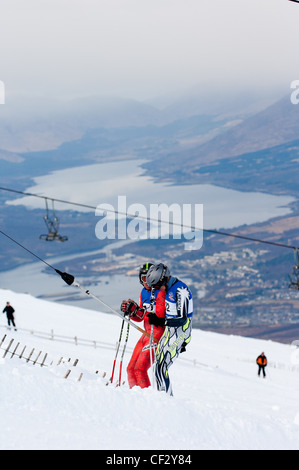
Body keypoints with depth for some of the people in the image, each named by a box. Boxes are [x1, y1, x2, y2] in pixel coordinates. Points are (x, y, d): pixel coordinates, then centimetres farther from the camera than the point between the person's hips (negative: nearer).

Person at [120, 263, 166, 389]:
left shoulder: (160, 292, -12)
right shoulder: (144, 292, 12)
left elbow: (159, 317, -22)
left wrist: (137, 310, -26)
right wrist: (130, 311, -2)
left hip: (158, 334, -8)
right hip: (146, 334, 9)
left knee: (140, 369, -16)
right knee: (131, 369, 5)